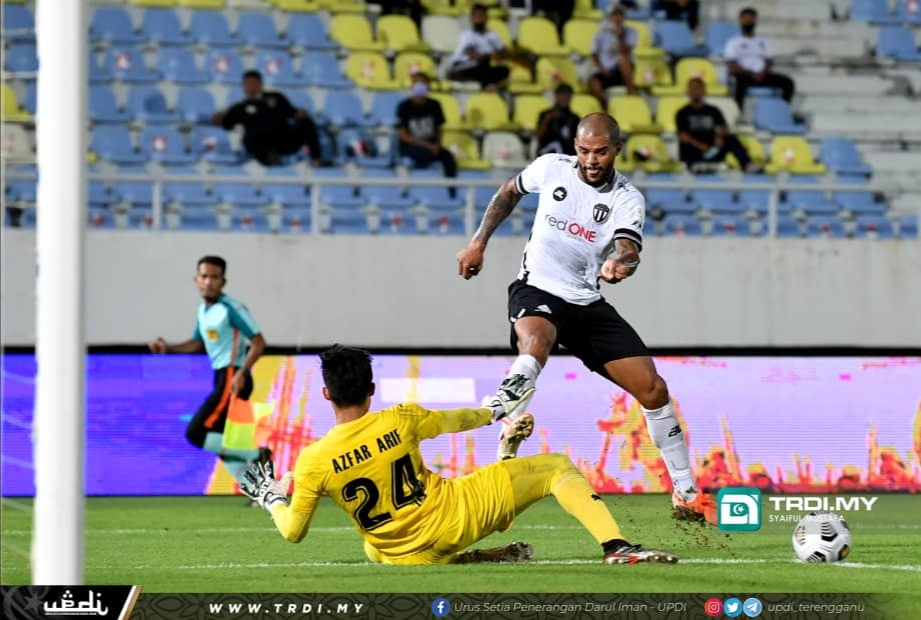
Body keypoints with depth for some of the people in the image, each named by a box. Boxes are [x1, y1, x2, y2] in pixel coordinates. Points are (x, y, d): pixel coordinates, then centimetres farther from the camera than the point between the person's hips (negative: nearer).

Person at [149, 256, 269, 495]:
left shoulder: (230, 308, -15)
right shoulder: (203, 309, 11)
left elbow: (258, 342, -15)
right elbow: (198, 343, 25)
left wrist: (241, 373, -25)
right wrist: (168, 348, 10)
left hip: (234, 379, -9)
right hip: (222, 378, 9)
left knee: (196, 434, -14)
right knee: (222, 443, 11)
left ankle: (257, 455, -6)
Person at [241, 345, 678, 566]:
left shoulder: (314, 461, -14)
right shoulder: (399, 421, -12)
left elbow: (292, 532, -6)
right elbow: (458, 420, 9)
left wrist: (270, 499, 15)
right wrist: (498, 412, 30)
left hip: (409, 560, 1)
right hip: (457, 517, -1)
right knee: (557, 468, 8)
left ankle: (482, 561, 22)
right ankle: (616, 547, -14)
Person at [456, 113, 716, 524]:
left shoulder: (627, 199, -8)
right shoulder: (550, 168, -4)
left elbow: (629, 249, -26)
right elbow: (510, 191, 17)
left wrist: (620, 264, -50)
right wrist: (478, 242, 14)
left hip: (588, 304, 2)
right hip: (537, 291, -2)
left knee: (653, 389, -1)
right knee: (535, 341, -39)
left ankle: (687, 495, 13)